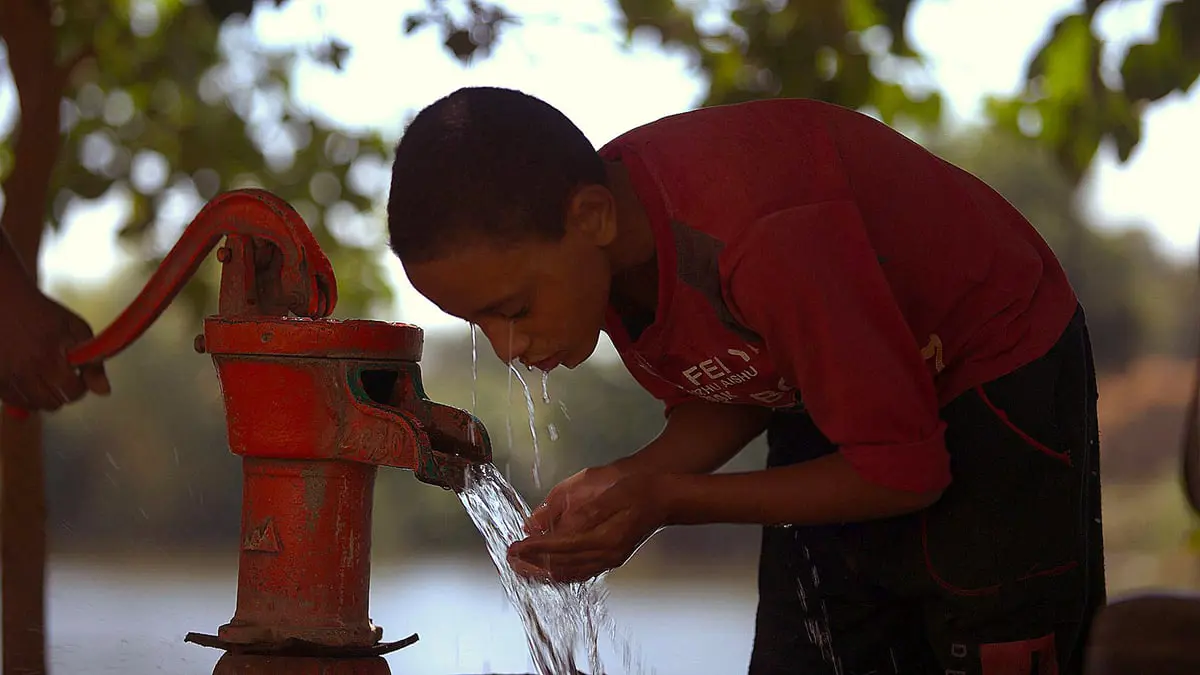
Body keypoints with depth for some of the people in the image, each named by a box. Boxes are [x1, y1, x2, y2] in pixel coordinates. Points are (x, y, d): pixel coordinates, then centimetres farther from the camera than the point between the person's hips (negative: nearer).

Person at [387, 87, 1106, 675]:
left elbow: (904, 469, -28)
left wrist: (667, 502, -29)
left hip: (997, 373, -7)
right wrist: (628, 482, -19)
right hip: (838, 389, 7)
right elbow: (727, 397, 2)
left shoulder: (762, 244, -39)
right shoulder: (593, 240, -14)